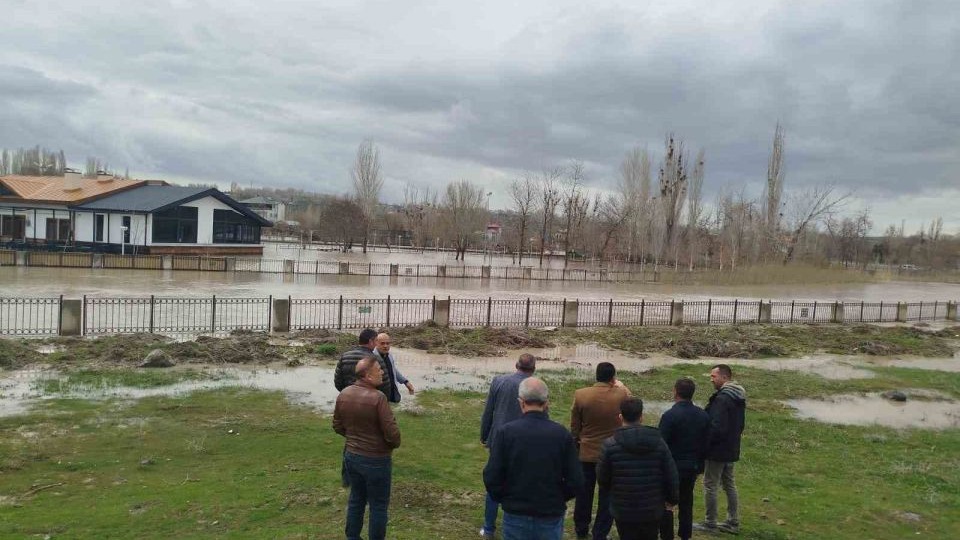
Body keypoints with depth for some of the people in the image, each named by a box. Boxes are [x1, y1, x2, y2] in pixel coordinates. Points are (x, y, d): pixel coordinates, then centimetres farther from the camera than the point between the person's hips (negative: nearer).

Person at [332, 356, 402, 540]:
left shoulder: (344, 394, -4)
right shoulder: (377, 397, -25)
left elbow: (337, 426, 7)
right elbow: (392, 432, -22)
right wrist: (395, 444, -1)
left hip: (351, 455, 7)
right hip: (375, 460, -6)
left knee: (356, 499, 21)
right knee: (378, 505, 10)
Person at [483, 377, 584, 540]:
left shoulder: (506, 432, -12)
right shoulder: (562, 434, -10)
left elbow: (491, 477, -12)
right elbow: (576, 482, -8)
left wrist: (503, 499, 7)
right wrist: (558, 499, 10)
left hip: (516, 516, 0)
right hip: (551, 518, 1)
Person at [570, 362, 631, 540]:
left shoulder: (580, 395, -12)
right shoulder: (621, 394, -15)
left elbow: (574, 426, -2)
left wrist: (577, 442, 14)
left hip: (587, 452, 2)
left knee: (584, 492, 18)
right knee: (607, 495, 10)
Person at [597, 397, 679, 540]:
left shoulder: (610, 445, -14)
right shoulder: (658, 442, -5)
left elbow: (602, 480, -6)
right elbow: (671, 476, -1)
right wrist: (672, 498, 17)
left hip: (624, 512, -2)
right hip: (653, 510, 3)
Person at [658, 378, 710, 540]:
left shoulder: (670, 416, -19)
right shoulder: (703, 416, 1)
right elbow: (705, 443, 8)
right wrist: (700, 464, 17)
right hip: (693, 467, 6)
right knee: (686, 503, 18)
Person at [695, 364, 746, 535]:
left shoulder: (722, 398, -23)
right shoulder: (739, 398, 8)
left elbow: (716, 427, -25)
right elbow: (740, 425, 16)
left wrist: (704, 445, -14)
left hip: (717, 450, -9)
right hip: (731, 450, 9)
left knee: (710, 485, 3)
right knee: (729, 484, 17)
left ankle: (710, 523, 11)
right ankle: (733, 522, 24)